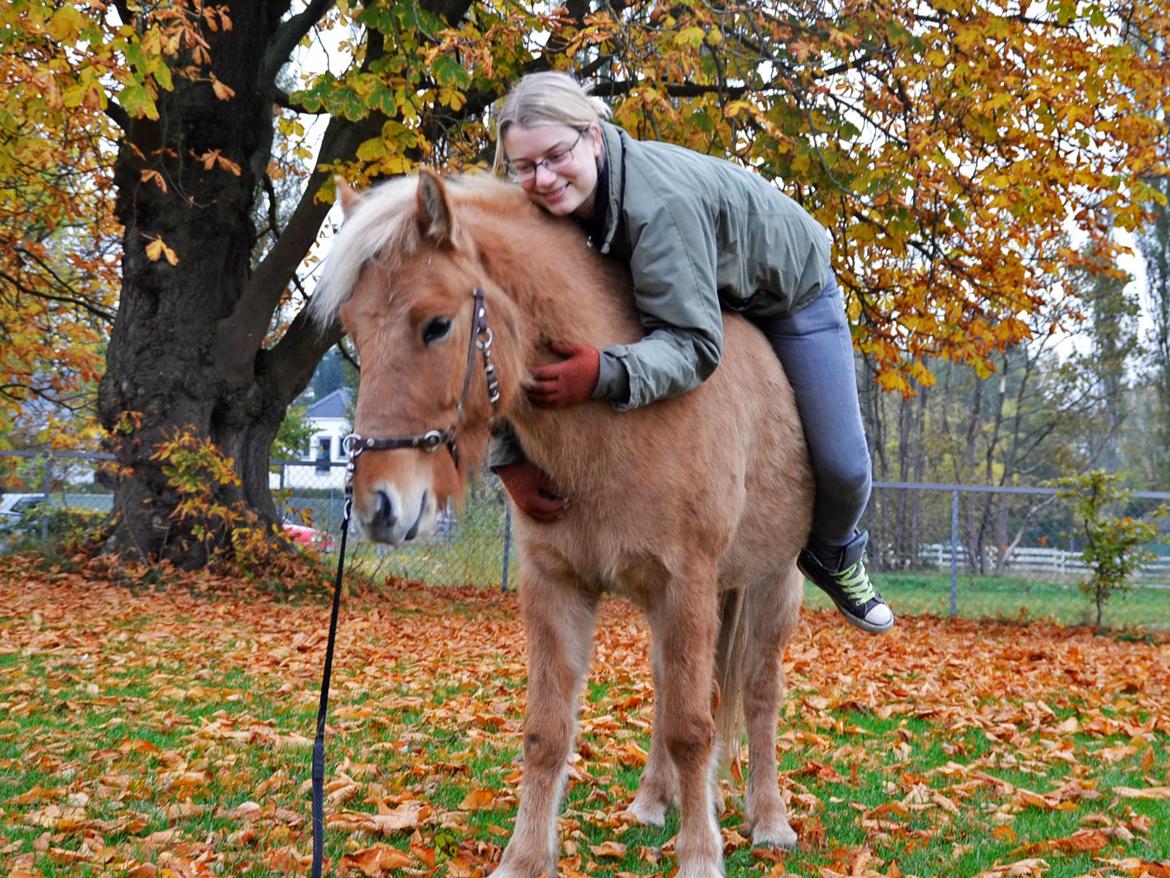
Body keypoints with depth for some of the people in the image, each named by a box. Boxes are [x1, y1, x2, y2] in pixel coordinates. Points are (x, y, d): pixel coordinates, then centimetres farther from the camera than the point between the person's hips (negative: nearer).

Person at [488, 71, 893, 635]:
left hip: (792, 289, -5)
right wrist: (510, 460, -34)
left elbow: (694, 344, -47)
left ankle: (836, 555, 32)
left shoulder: (659, 203, -46)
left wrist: (604, 373, -66)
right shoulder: (550, 209, -25)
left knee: (841, 467, -1)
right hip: (704, 293, 5)